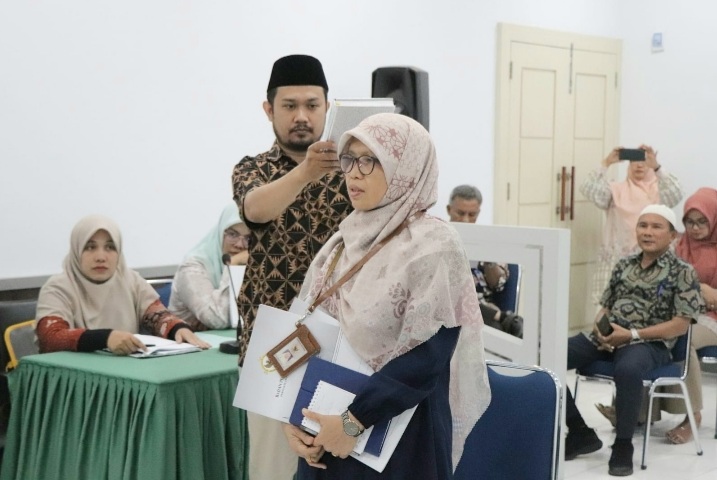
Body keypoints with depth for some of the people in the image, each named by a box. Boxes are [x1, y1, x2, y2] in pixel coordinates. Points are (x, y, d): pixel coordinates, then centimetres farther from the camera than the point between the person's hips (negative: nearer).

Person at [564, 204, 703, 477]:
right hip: (607, 337, 6)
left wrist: (632, 334, -16)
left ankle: (623, 446, -21)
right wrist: (599, 327, -5)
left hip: (650, 343, -5)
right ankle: (580, 433, -4)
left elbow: (681, 324, -7)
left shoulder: (683, 272, 0)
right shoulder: (624, 266, 17)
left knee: (627, 369, -42)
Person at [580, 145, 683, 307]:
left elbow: (675, 195, -12)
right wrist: (606, 163, -16)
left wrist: (656, 166, -23)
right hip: (617, 259, 0)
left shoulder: (659, 190, 10)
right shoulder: (617, 189, 9)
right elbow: (590, 190, -6)